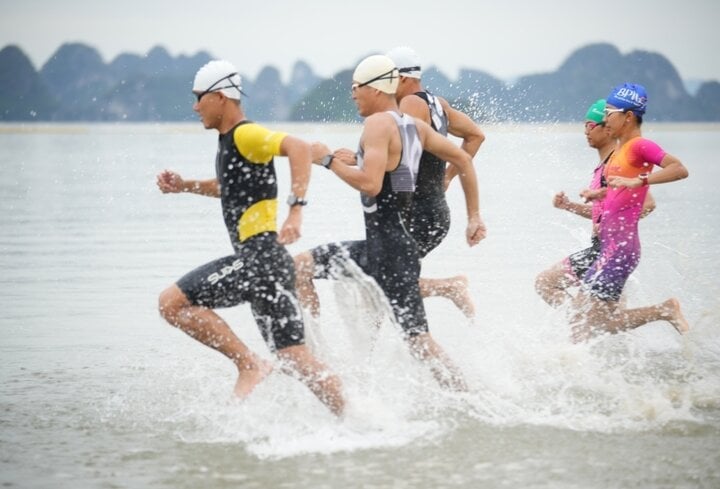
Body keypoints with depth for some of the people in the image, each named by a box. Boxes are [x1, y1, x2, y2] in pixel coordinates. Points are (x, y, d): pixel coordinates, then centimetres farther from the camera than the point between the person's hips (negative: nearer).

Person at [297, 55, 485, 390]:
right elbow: (463, 160, 17)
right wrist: (474, 217, 20)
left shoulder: (378, 124, -14)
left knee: (418, 339, -8)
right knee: (301, 267, 16)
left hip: (389, 247, -10)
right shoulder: (413, 126, 12)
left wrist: (329, 160, -13)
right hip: (379, 247, 10)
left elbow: (370, 184, -27)